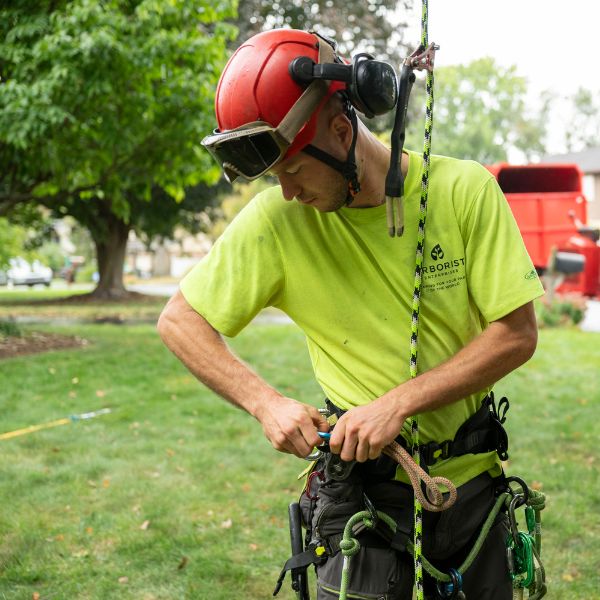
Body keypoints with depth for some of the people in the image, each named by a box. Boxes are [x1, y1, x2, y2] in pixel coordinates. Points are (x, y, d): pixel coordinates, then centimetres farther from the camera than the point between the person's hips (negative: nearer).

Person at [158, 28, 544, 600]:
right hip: (361, 488, -1)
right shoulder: (276, 218, -12)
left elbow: (516, 334, -11)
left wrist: (397, 403, -21)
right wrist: (267, 402, -18)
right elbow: (179, 321, -4)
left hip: (471, 481, 2)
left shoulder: (465, 189, -12)